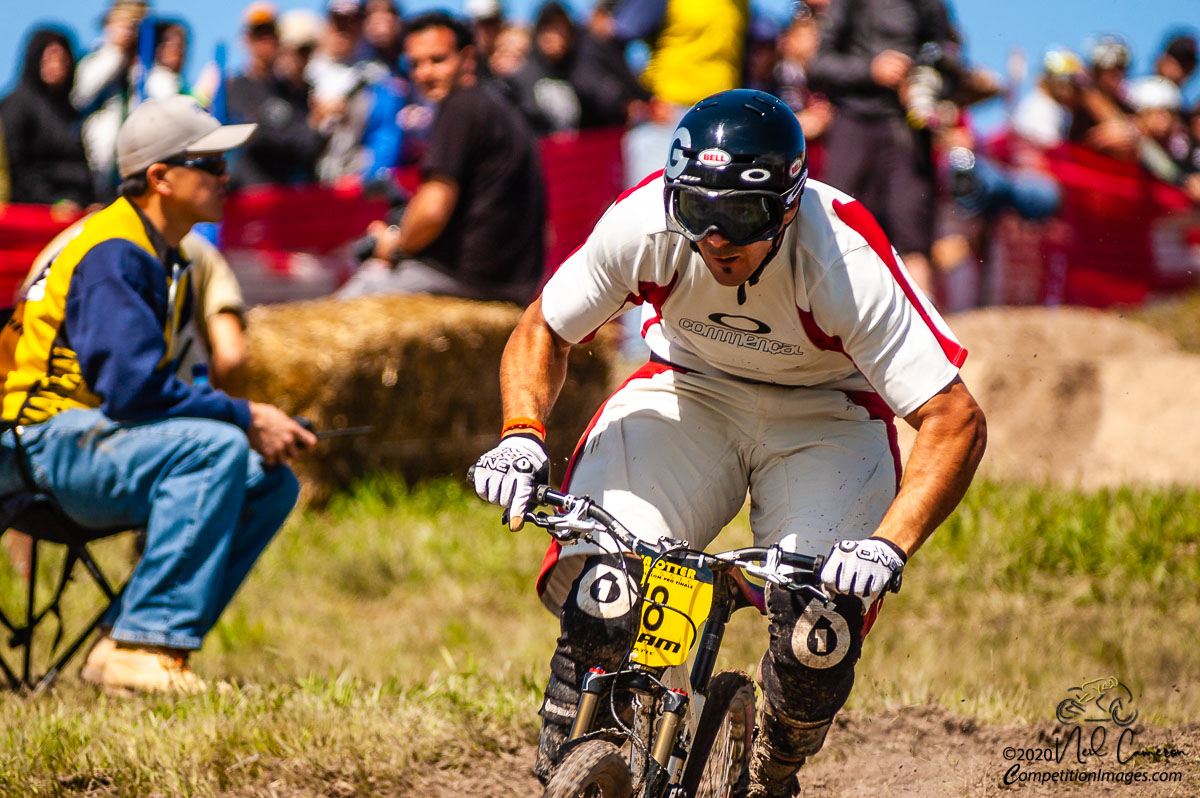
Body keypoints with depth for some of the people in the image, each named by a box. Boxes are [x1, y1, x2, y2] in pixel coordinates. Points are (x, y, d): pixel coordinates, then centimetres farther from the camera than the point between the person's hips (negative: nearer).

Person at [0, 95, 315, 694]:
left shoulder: (165, 258, 15)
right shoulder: (112, 254, -17)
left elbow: (151, 386, 12)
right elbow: (132, 386, -26)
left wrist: (253, 423, -5)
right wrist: (247, 419, -19)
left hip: (98, 436, 10)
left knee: (271, 483, -1)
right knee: (217, 447, -30)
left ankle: (127, 645, -3)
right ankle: (144, 645, -28)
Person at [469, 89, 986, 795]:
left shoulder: (847, 263, -33)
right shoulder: (643, 224, -26)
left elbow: (956, 420, -32)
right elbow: (543, 331, -8)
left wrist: (889, 545, -45)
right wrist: (521, 436, -26)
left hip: (824, 415, -1)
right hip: (686, 393, 1)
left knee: (818, 641, -20)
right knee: (600, 601, -24)